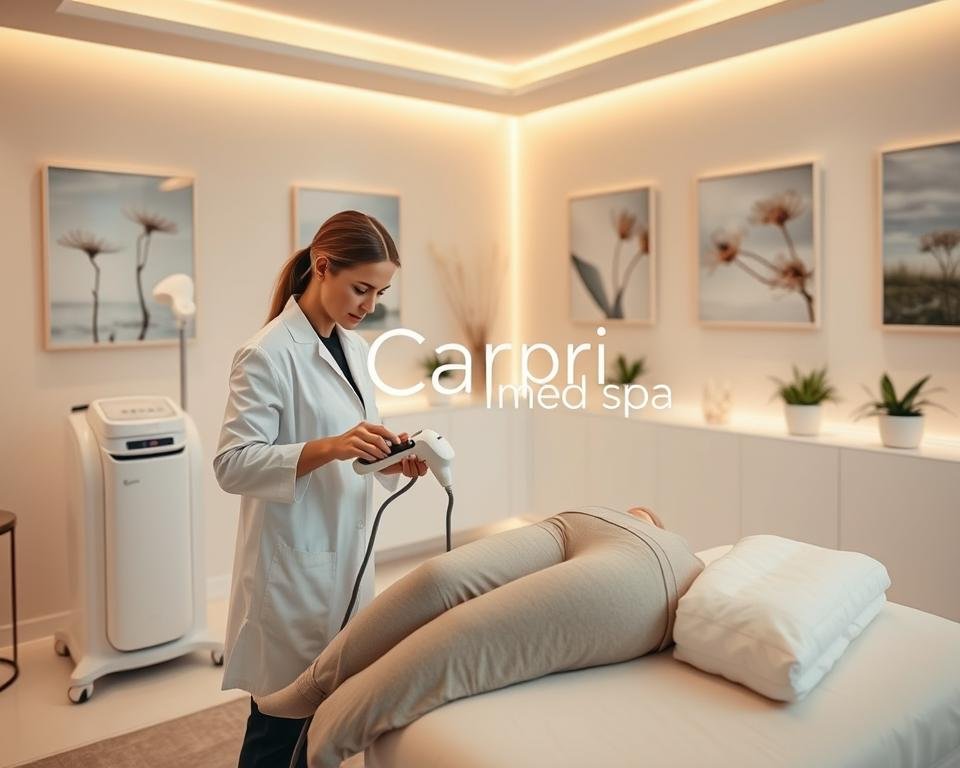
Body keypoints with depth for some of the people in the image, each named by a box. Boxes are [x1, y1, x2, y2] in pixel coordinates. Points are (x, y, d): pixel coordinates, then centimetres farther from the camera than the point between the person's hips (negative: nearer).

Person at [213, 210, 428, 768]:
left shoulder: (356, 347, 9)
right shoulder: (268, 354, -15)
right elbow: (232, 465, -19)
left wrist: (392, 460, -5)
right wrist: (328, 448, -31)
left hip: (346, 557, 7)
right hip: (292, 566, -7)